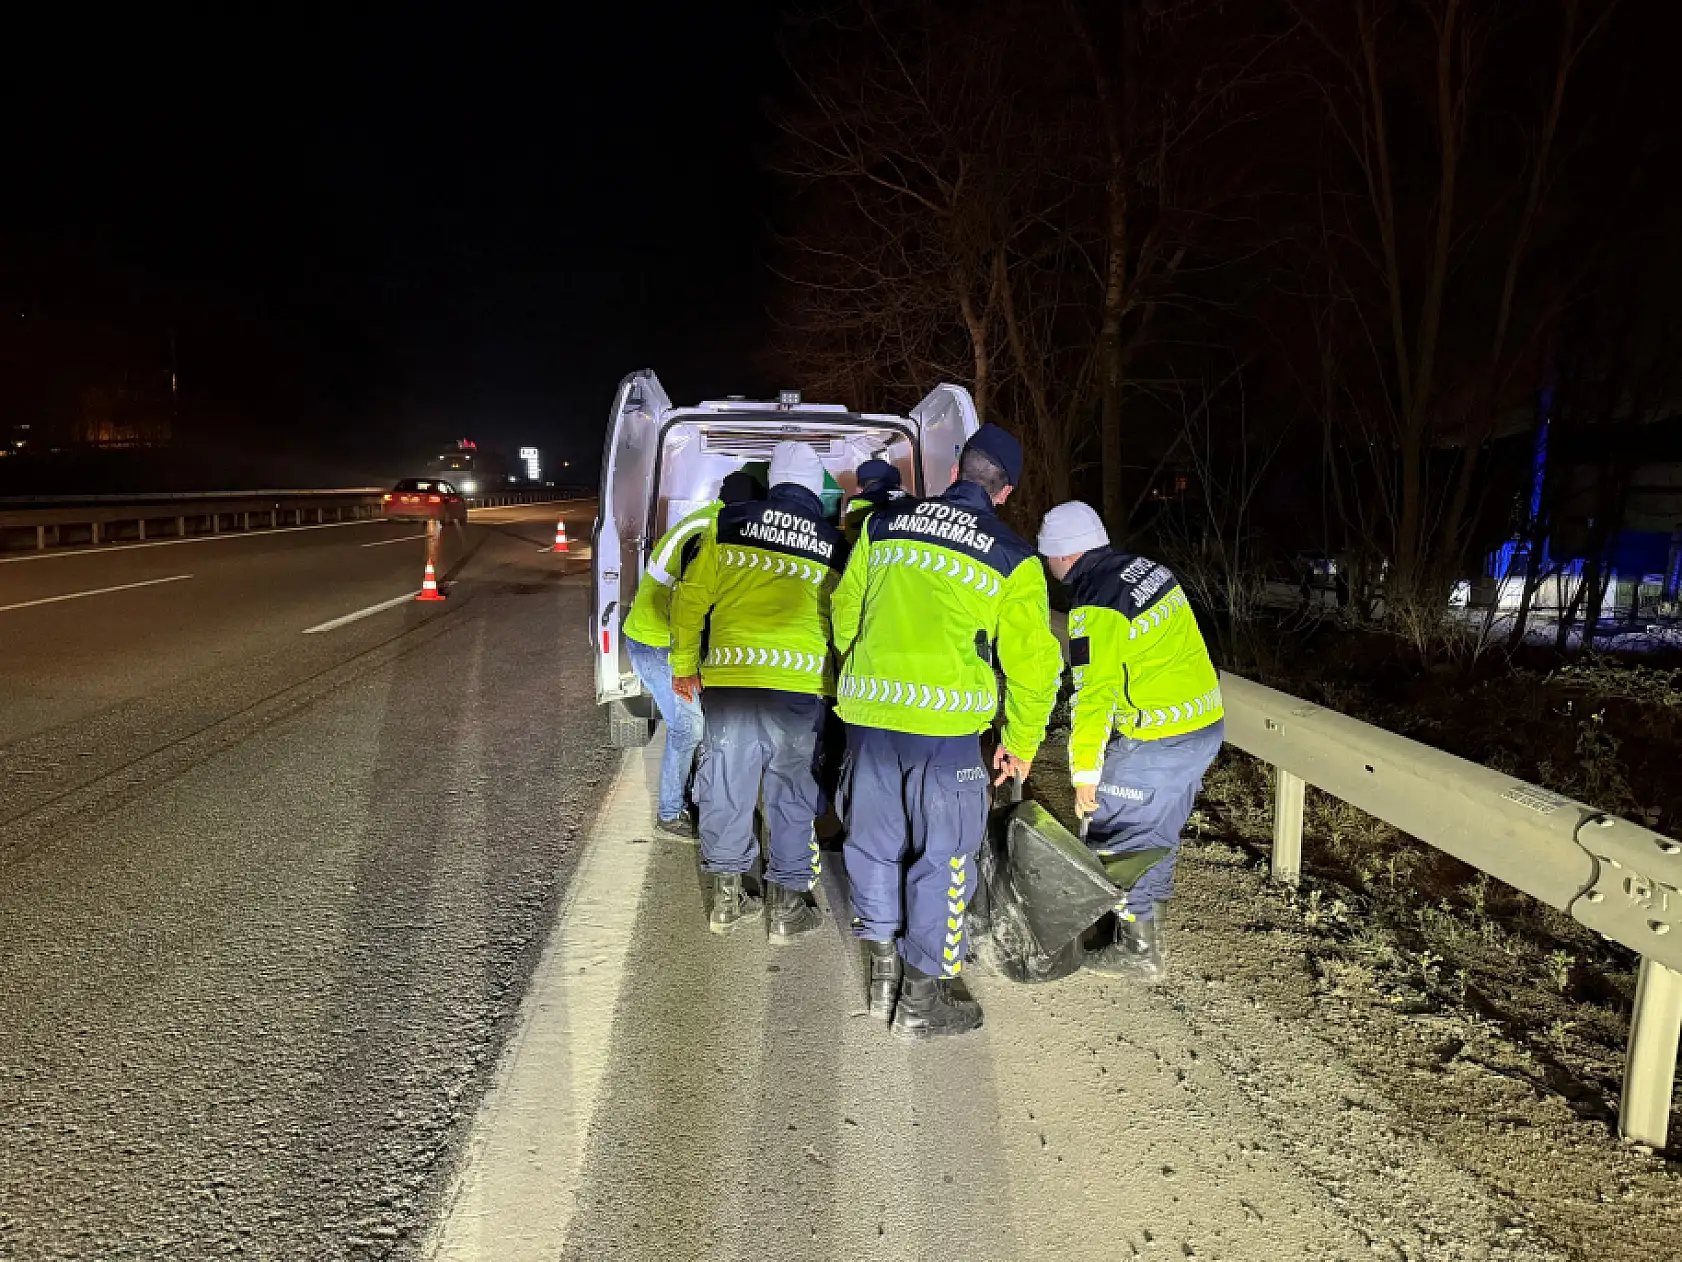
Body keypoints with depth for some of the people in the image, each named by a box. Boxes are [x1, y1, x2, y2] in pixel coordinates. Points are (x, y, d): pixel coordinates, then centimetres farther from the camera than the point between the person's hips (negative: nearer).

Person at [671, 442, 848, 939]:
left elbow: (691, 596, 6)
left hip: (729, 677, 1)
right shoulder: (835, 546, 7)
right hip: (802, 685, 0)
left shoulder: (730, 524, 6)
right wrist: (835, 684, 25)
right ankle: (787, 905, 19)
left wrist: (685, 665, 15)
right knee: (794, 791, 11)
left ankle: (726, 897, 24)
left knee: (727, 784, 13)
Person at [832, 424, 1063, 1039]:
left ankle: (884, 975, 31)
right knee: (941, 856, 9)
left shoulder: (884, 524, 9)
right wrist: (1022, 743, 13)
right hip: (946, 724, -4)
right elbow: (1032, 661, 1)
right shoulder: (1012, 559, 0)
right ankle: (922, 1000, 19)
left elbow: (845, 609, 16)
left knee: (875, 841, 17)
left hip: (867, 712, 4)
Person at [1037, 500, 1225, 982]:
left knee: (1118, 835, 4)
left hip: (1156, 741, -9)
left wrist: (1084, 773, -13)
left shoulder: (1095, 608, -18)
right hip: (1206, 724, 9)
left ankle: (1138, 950, 13)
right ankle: (1151, 913, 40)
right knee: (1159, 826, 23)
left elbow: (1093, 695, -21)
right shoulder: (1146, 568, 9)